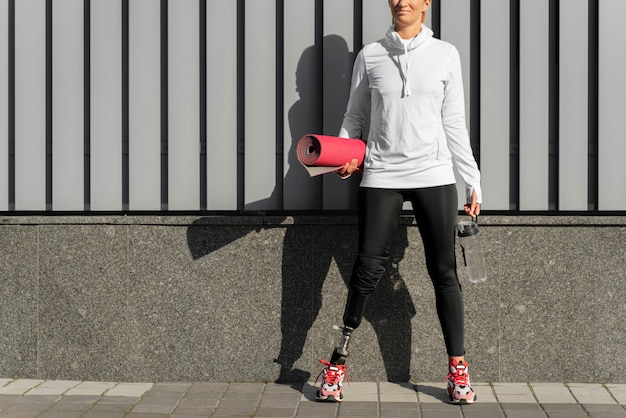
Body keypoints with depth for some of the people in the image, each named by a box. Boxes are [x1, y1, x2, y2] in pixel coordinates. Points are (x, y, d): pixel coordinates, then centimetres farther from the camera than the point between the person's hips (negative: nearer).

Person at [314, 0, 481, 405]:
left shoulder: (445, 55, 7)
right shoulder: (370, 56, 7)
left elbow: (454, 124, 9)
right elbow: (355, 117, 13)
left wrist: (473, 181, 7)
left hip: (434, 174, 1)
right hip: (381, 175, 0)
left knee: (444, 271, 3)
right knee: (369, 268, -4)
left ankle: (459, 369, 12)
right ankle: (338, 362, 8)